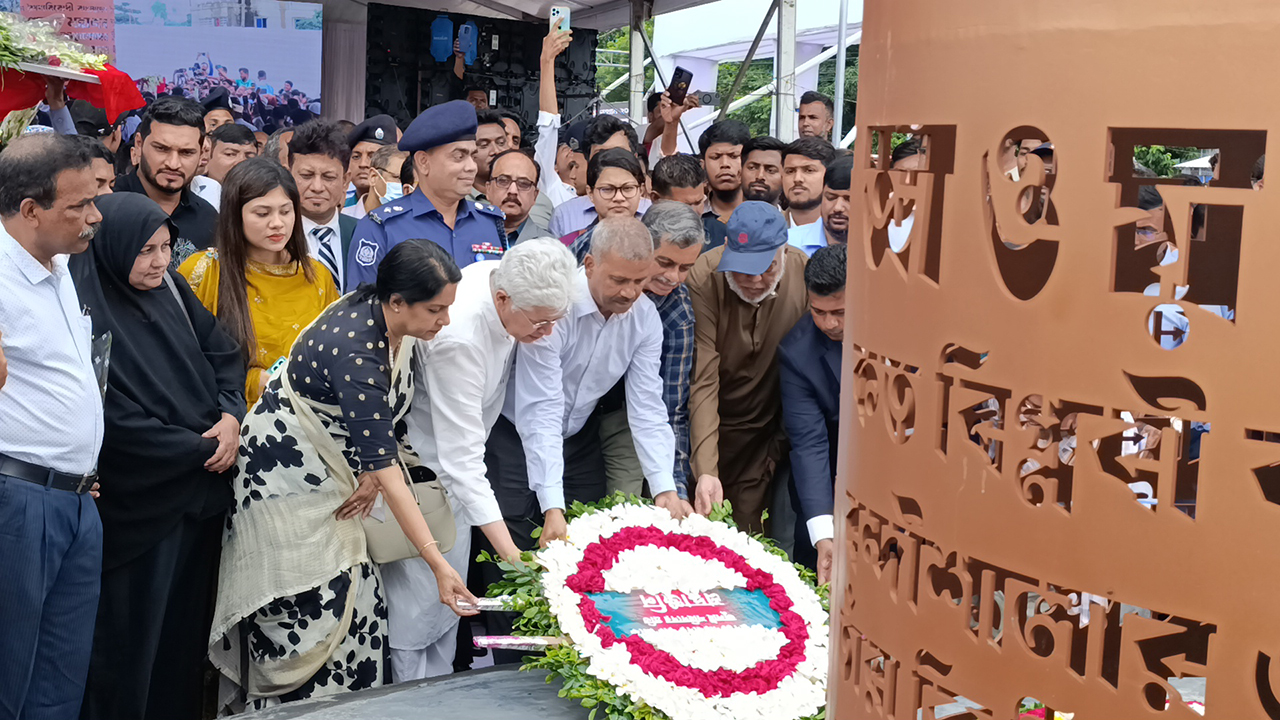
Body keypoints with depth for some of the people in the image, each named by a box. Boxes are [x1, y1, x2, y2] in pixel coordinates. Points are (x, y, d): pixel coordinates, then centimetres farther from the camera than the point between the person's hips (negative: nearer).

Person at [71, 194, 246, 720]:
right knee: (133, 632, 3)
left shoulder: (170, 288, 6)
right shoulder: (87, 311, -15)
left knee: (189, 619, 13)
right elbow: (118, 418, -17)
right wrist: (201, 449, -11)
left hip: (201, 488, 6)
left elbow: (224, 354, 11)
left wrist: (230, 415, -7)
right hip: (141, 499, -6)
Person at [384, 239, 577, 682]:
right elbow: (462, 456, -37)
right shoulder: (458, 337, -38)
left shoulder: (505, 279, -14)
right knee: (419, 591, -6)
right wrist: (510, 553, -39)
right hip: (417, 458, -8)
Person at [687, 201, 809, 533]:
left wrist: (784, 441, 0)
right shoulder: (704, 279, -24)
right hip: (709, 420, -2)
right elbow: (702, 380, -27)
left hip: (765, 426, 2)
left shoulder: (804, 273, -15)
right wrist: (706, 471, -32)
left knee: (746, 528, 1)